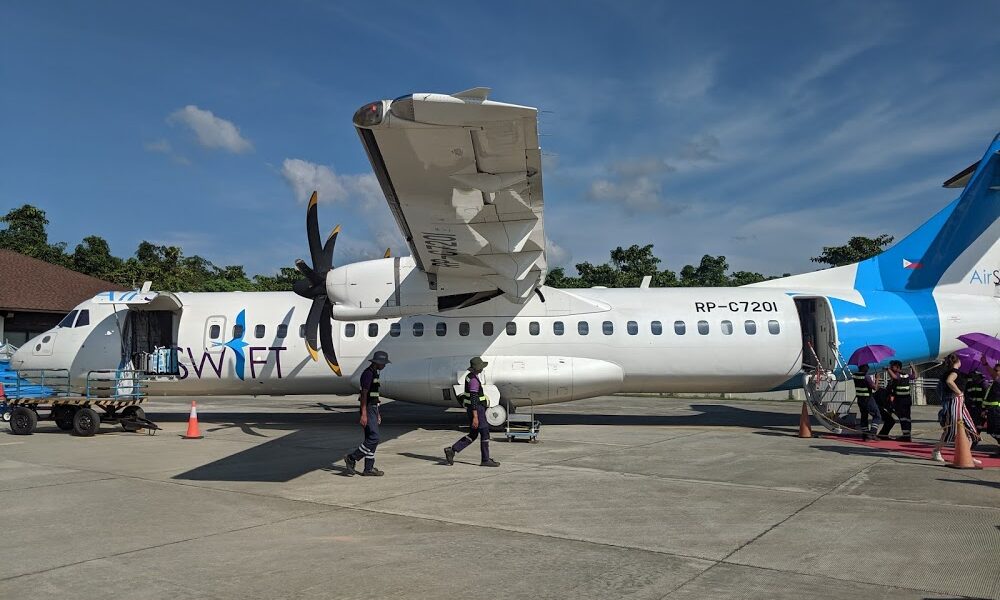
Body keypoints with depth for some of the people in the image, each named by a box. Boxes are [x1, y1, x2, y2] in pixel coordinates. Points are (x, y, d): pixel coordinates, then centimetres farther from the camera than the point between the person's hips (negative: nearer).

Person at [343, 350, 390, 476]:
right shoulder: (368, 373, -14)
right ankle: (351, 458, -3)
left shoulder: (374, 373, 16)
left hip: (373, 409, 10)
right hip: (368, 409, -10)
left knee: (371, 439, 9)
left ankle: (369, 469, 11)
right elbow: (364, 394, -19)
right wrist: (364, 415, -23)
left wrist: (377, 413, 24)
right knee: (374, 438, -13)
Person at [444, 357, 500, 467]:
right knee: (485, 433, 0)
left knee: (473, 435, 13)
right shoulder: (474, 380, -20)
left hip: (471, 409, 10)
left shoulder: (470, 376, 12)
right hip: (476, 410, -10)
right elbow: (473, 399, -24)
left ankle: (451, 450, 7)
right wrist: (475, 417, -25)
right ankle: (485, 460, 7)